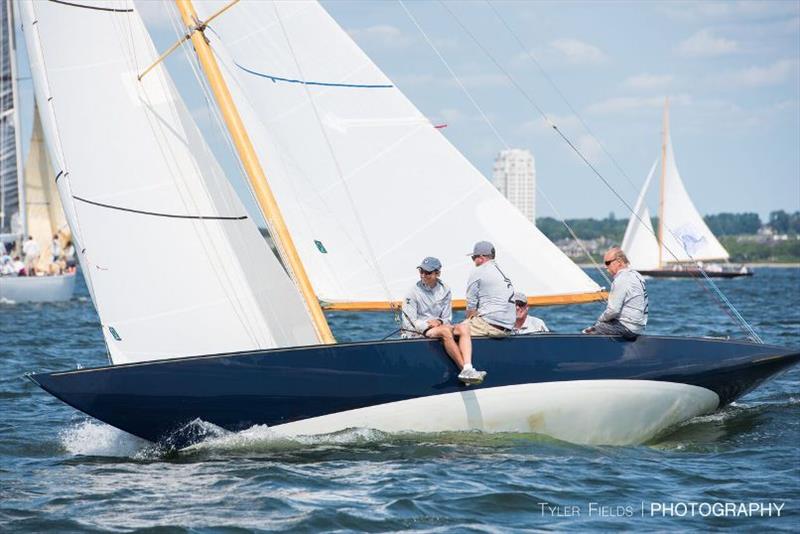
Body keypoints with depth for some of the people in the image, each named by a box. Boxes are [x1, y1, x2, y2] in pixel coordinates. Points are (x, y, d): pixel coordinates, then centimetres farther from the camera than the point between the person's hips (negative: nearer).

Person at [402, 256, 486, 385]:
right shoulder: (414, 292, -1)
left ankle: (467, 368, -42)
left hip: (439, 327, 4)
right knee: (445, 331, -34)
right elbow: (410, 322, -6)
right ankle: (464, 368, -35)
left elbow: (447, 319, 10)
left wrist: (439, 322, -13)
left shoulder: (444, 291, 10)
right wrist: (428, 325, -19)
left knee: (463, 329, -24)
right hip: (417, 332, -4)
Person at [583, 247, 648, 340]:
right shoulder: (636, 275, 14)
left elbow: (613, 310, -21)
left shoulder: (621, 280, -17)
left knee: (586, 333, -6)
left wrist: (600, 319, -2)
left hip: (627, 328, -10)